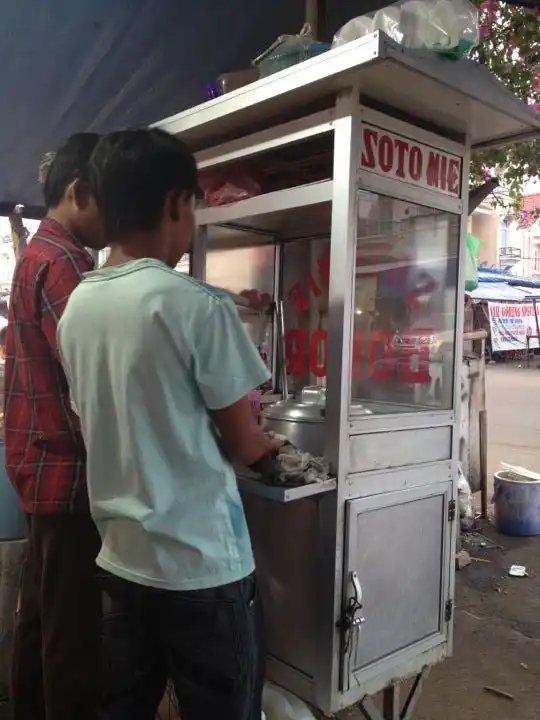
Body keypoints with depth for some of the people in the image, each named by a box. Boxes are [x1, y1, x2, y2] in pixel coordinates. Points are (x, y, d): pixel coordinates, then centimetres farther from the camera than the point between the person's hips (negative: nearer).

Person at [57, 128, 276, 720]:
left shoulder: (76, 308, 2)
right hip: (203, 567, -6)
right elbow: (242, 442, -11)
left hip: (122, 560, 6)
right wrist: (268, 449, 12)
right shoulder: (196, 305, -18)